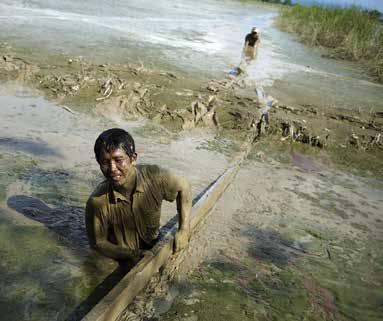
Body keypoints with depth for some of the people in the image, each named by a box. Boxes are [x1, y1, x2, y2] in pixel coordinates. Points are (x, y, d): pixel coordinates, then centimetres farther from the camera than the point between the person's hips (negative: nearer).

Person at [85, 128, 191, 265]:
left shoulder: (154, 176, -21)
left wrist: (184, 230, -9)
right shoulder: (97, 202, -23)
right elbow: (98, 243, -9)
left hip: (154, 248, 2)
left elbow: (183, 187, -1)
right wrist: (130, 255, -23)